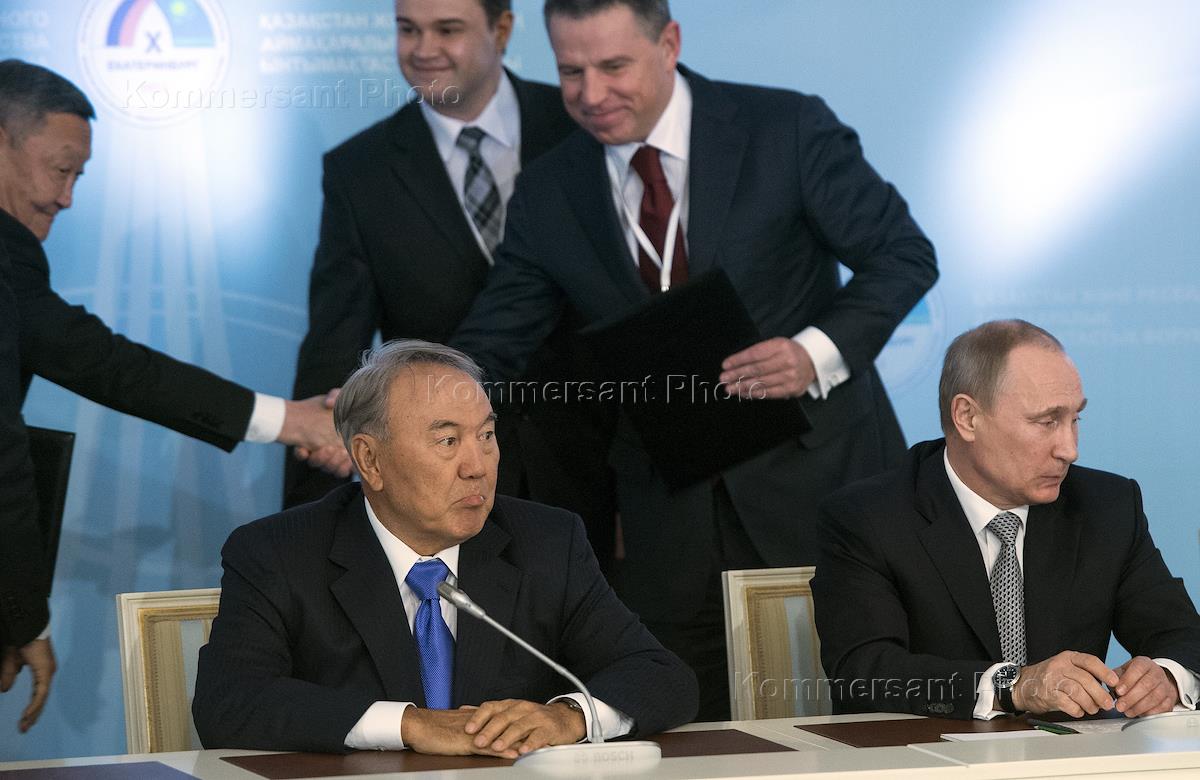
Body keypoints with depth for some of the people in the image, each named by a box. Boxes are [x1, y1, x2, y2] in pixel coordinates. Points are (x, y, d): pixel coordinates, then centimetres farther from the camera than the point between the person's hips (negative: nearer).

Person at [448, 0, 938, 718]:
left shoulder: (788, 129, -7)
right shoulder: (549, 196, 3)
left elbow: (904, 255, -3)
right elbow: (488, 349, 4)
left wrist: (819, 351, -20)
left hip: (815, 478, -3)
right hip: (671, 519, 3)